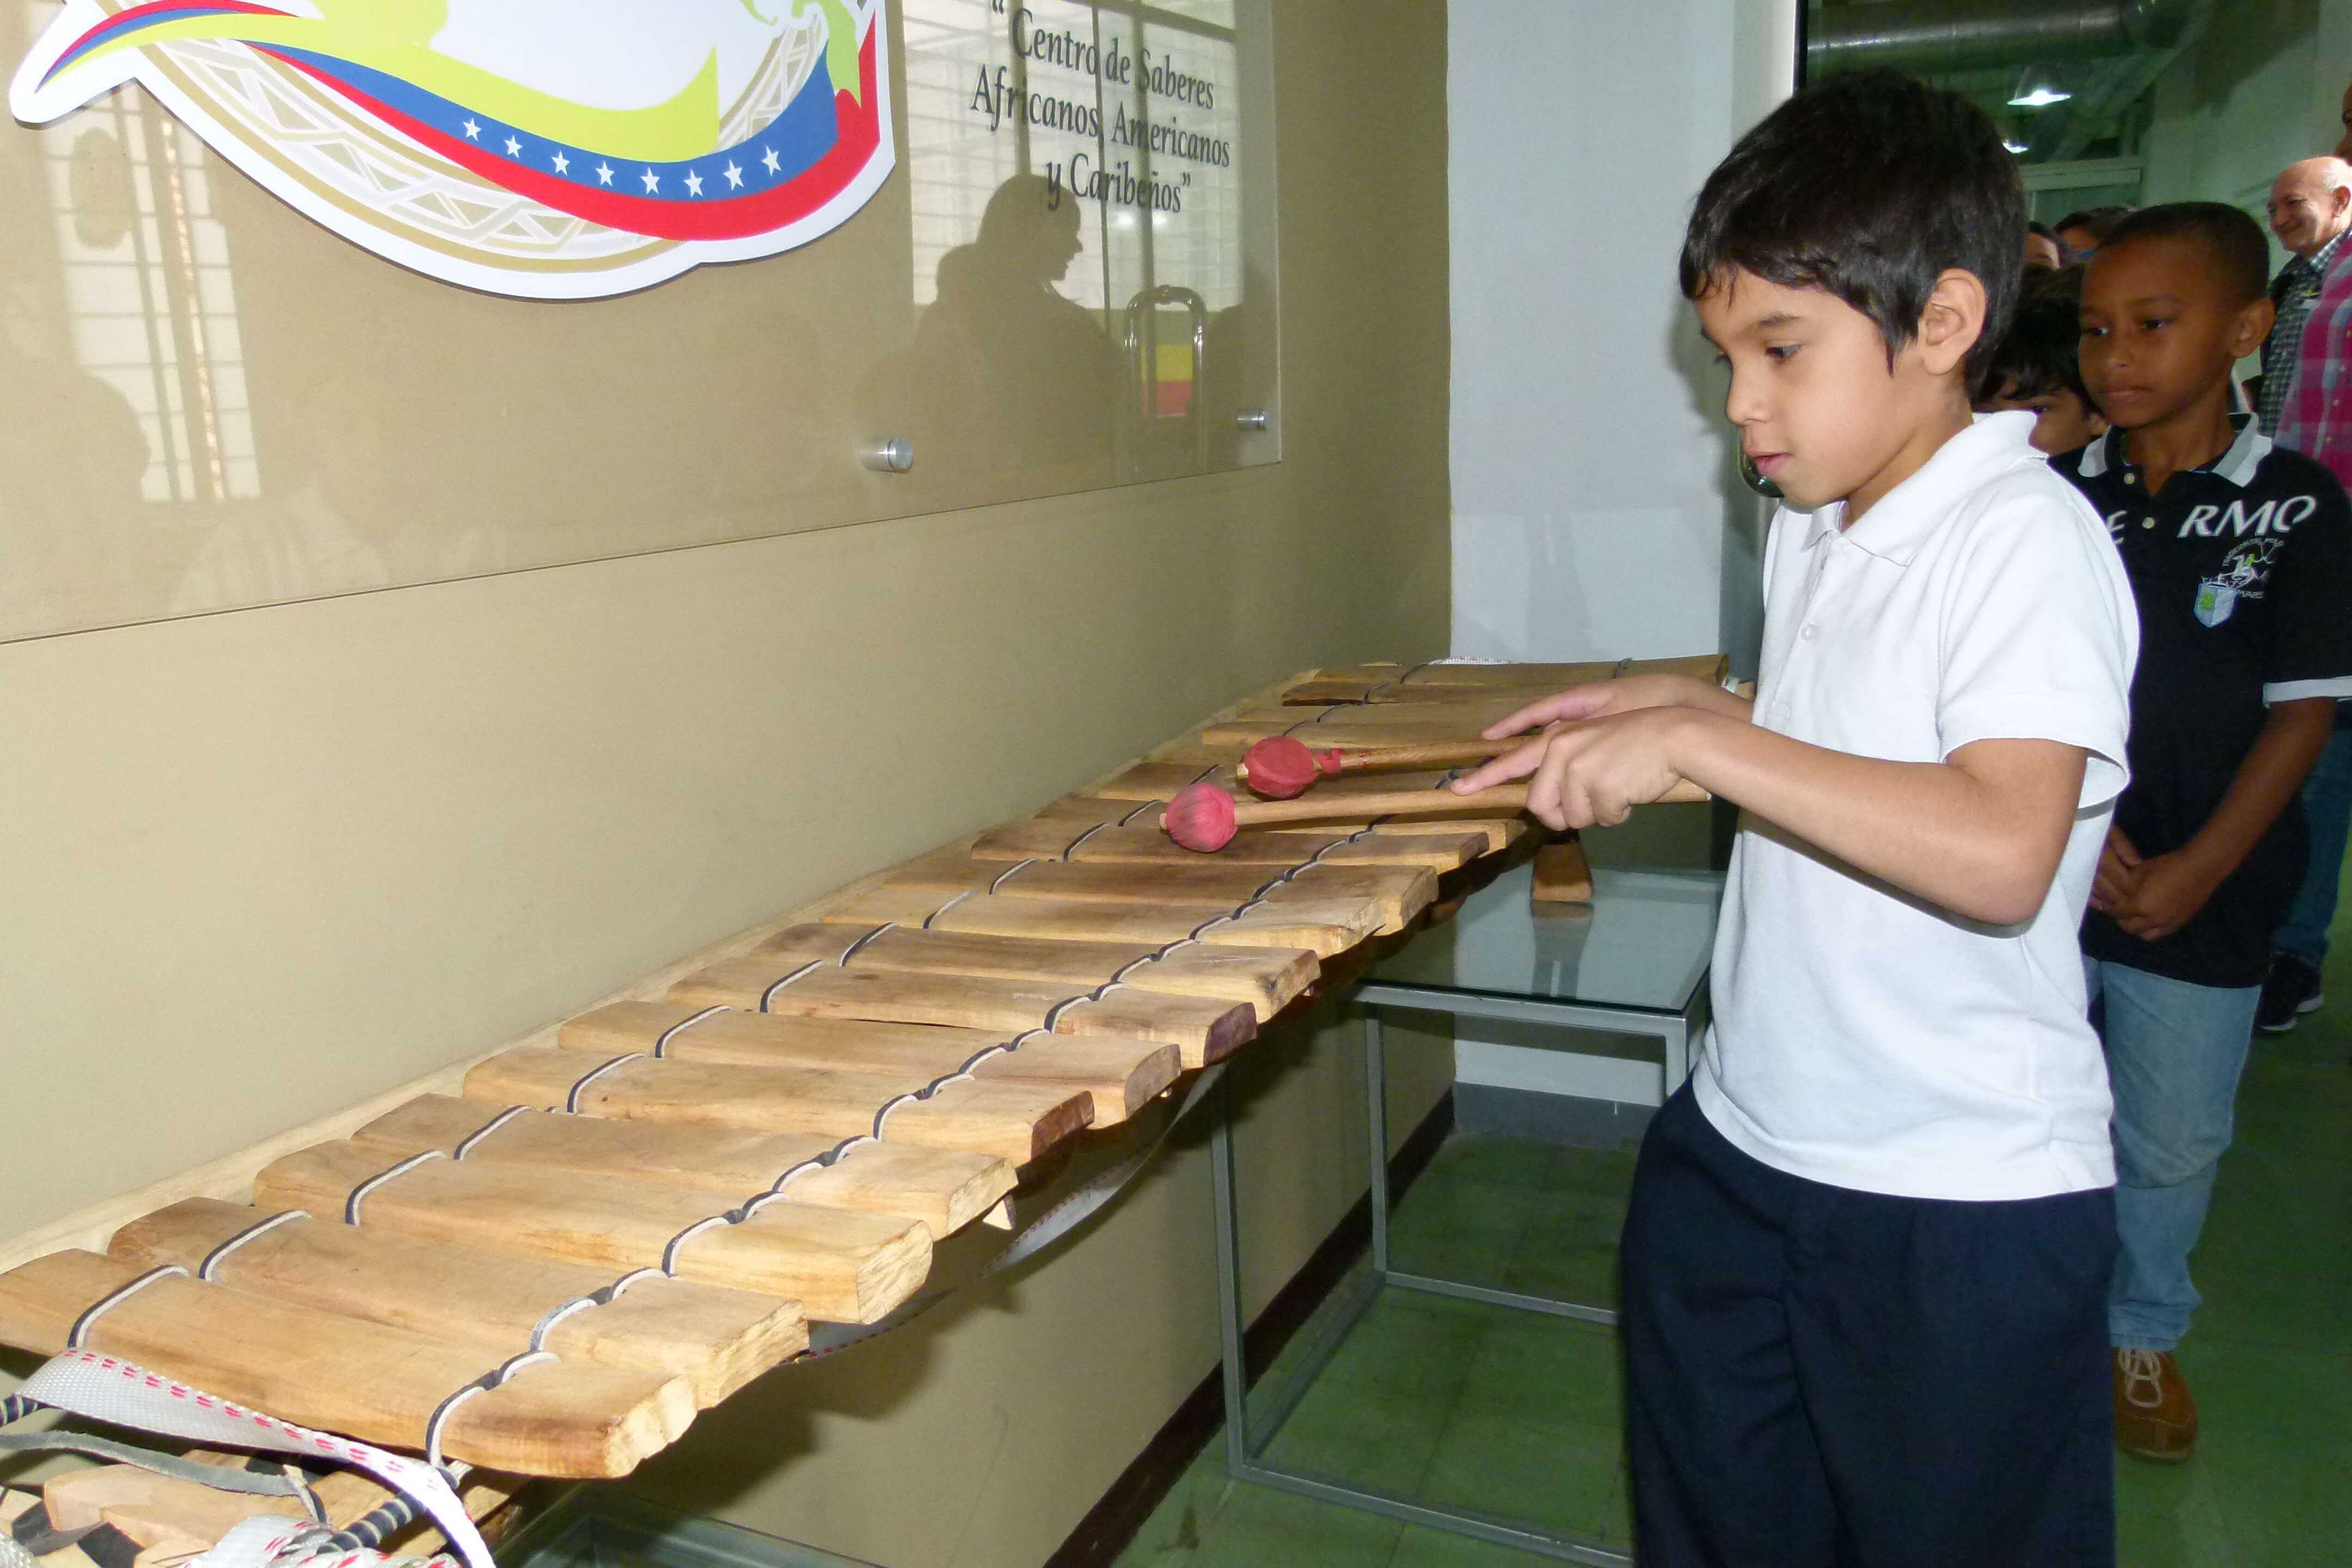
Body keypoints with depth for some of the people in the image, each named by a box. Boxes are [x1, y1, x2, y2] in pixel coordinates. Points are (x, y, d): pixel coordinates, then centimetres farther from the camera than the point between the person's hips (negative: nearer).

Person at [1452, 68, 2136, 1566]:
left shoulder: (2026, 540, -19)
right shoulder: (1813, 532, 7)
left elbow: (1999, 853, -34)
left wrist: (1704, 740, -34)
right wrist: (1695, 704, 7)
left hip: (1965, 1210, -8)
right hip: (1735, 1155, 8)